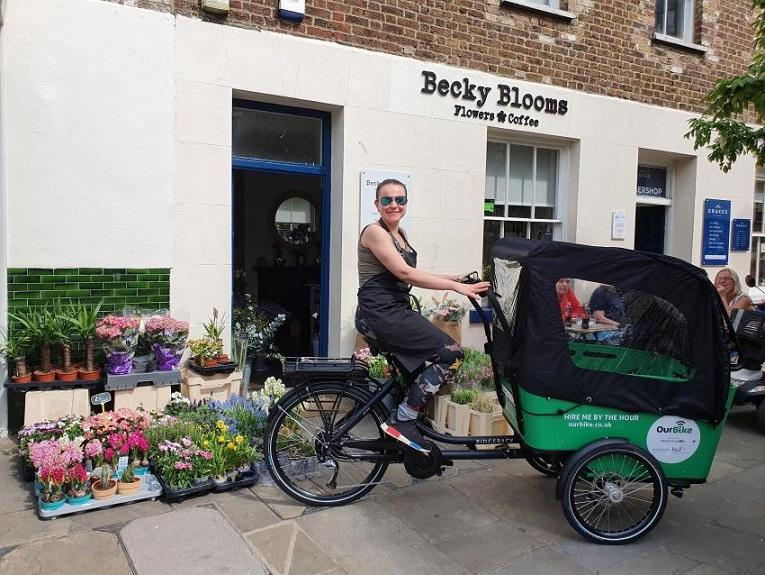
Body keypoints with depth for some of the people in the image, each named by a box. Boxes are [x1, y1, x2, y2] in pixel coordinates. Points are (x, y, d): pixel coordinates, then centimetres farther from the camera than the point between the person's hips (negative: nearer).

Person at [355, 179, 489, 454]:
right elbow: (405, 273, -19)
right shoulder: (374, 232, -10)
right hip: (380, 314, -9)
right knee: (452, 353, -11)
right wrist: (456, 286, -20)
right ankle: (401, 421, -7)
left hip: (396, 312, 9)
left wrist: (452, 278, 10)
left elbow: (408, 275, 19)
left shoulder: (400, 233, 17)